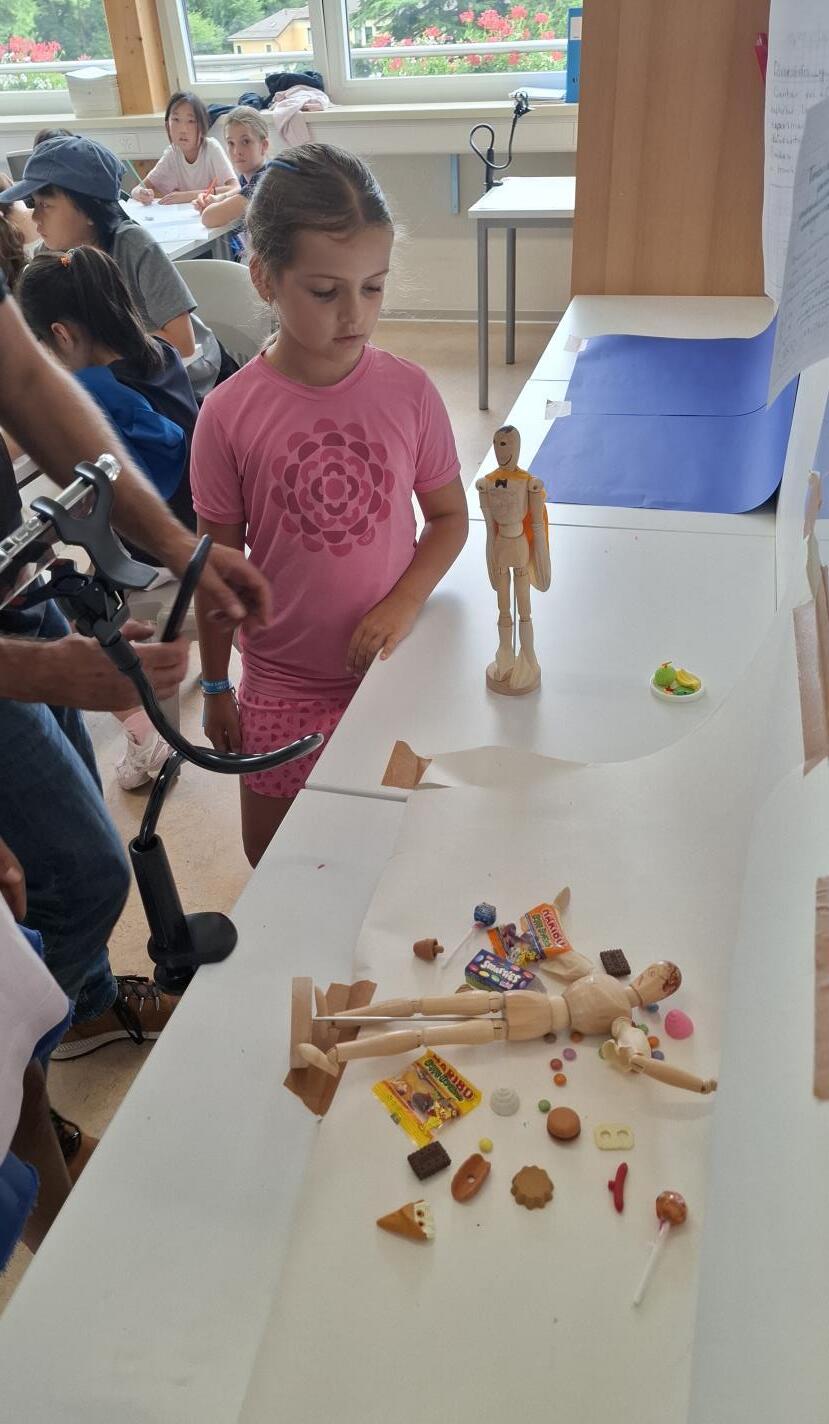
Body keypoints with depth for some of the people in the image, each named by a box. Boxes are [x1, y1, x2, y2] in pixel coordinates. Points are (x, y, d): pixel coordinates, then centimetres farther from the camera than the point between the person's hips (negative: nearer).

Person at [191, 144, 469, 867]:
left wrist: (403, 603, -16)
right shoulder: (230, 414, -13)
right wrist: (215, 686, 5)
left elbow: (449, 516, 2)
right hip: (282, 686, 0)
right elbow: (219, 561, -3)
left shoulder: (409, 392, -9)